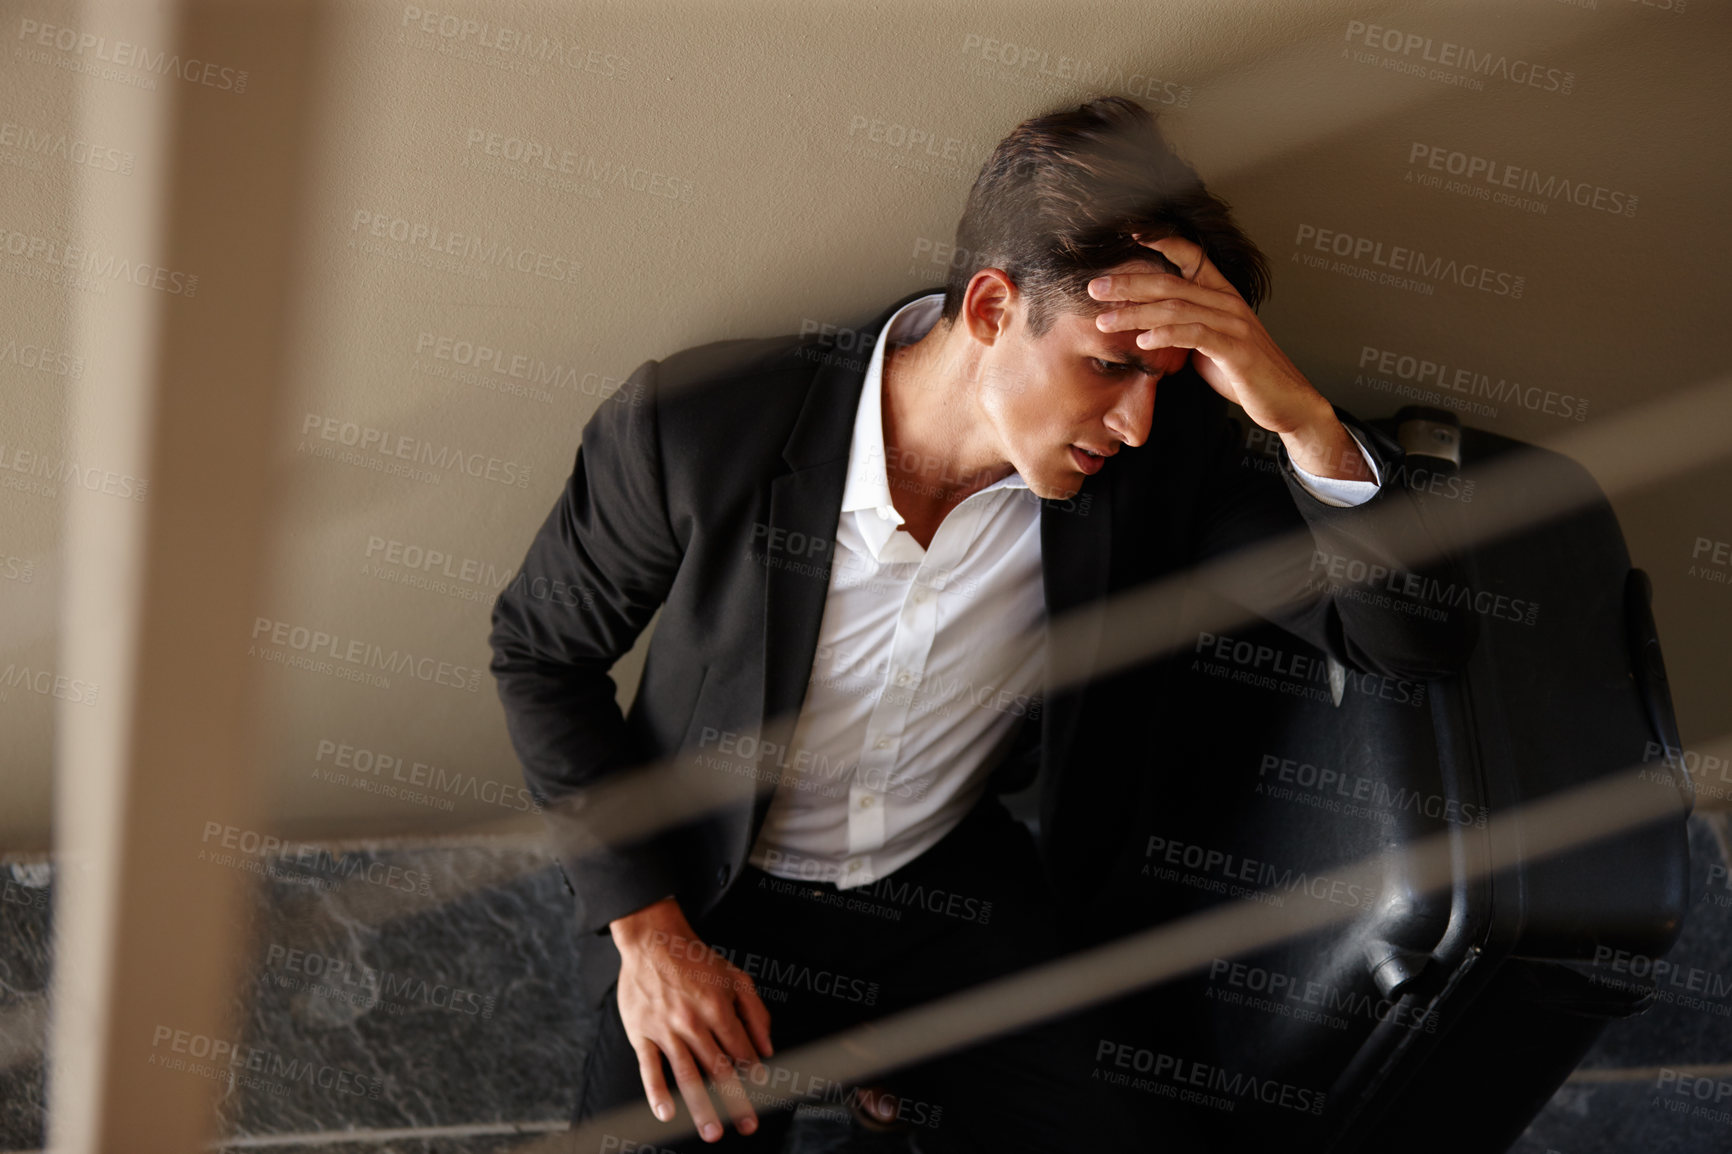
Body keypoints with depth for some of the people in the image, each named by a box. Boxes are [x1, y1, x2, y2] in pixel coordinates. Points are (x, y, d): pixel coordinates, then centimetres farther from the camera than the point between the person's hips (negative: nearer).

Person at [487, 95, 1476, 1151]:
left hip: (957, 891, 3)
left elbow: (1418, 639, -15)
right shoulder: (698, 425, -22)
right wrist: (647, 932, -13)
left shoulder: (1162, 457, -16)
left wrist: (1301, 416, -33)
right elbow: (542, 650, -6)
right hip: (718, 902, -2)